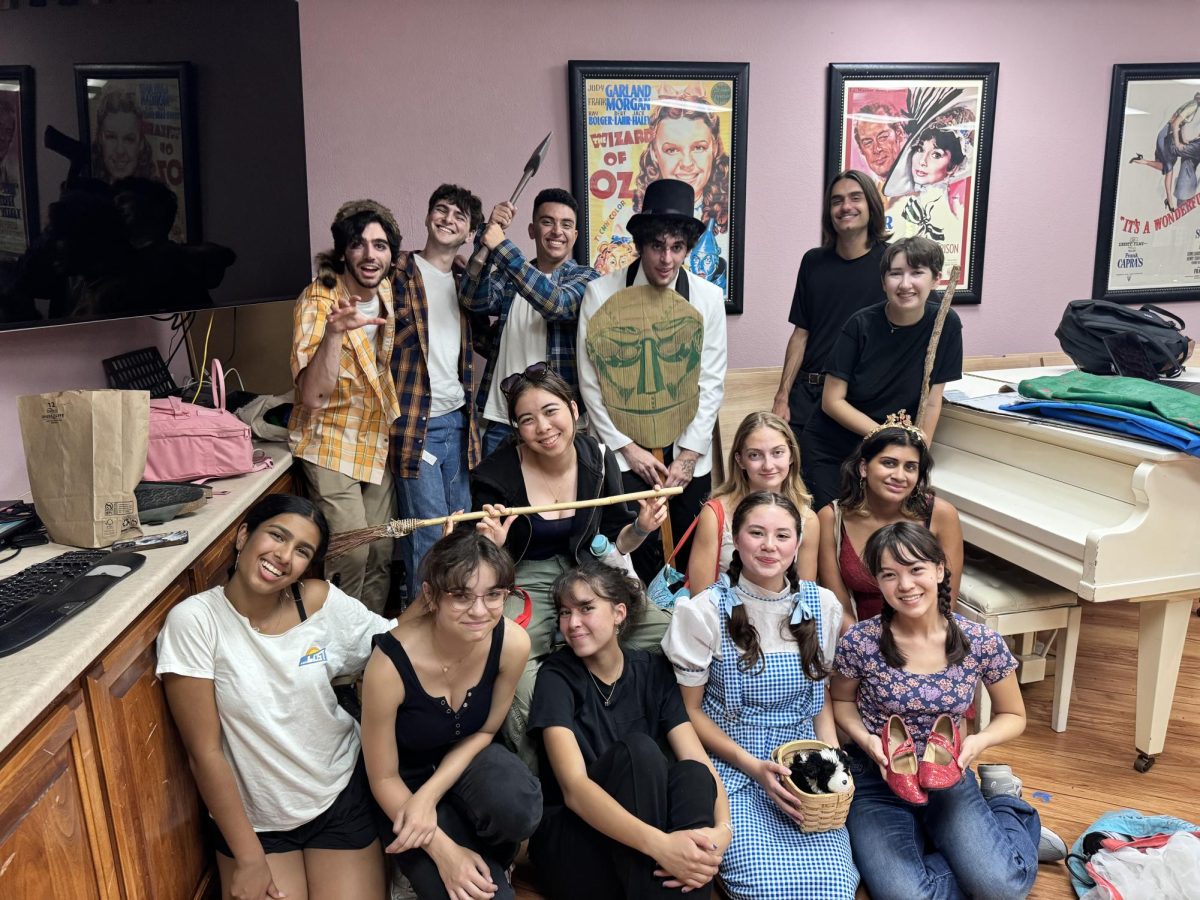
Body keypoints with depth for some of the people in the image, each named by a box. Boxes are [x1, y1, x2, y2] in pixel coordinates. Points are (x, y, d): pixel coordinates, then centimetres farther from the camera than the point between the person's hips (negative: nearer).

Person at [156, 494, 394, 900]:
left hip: (341, 796, 2)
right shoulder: (194, 620, -18)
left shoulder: (323, 603, -11)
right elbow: (205, 753, -15)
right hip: (250, 818, -1)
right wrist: (249, 859, -12)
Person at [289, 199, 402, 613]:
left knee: (381, 553, 11)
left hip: (377, 440, 6)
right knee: (352, 555, -10)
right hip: (331, 443, -6)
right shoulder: (318, 300, -19)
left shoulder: (387, 291, 0)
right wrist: (335, 331, -43)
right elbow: (311, 396, -30)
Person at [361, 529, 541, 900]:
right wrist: (444, 851, -19)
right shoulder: (390, 664, -32)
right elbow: (383, 778, -17)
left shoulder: (512, 643, -23)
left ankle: (488, 856, 4)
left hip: (463, 758, 3)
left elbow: (483, 732, -5)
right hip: (406, 779, -2)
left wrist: (430, 797, -18)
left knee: (519, 810, -31)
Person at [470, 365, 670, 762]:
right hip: (523, 584, -3)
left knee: (665, 629, -18)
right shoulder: (497, 474, -14)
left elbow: (614, 541, 8)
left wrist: (642, 528, -12)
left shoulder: (598, 459, -4)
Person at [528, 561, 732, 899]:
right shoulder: (557, 678, -10)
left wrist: (722, 829, -30)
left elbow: (700, 763, -8)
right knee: (638, 749, -29)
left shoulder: (653, 671, 2)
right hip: (570, 846, -3)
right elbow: (573, 787, -24)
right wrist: (658, 844, -39)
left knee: (692, 774, -28)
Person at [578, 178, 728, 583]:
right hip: (625, 452, -2)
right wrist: (628, 448, -6)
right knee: (632, 560, -1)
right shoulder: (601, 293, -6)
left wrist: (688, 455, -4)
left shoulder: (708, 297, 0)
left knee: (692, 559, 9)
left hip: (688, 455, 2)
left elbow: (711, 382, 1)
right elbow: (591, 381, -5)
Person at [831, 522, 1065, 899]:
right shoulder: (859, 642, -16)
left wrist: (980, 741, -17)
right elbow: (841, 701, 4)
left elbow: (1013, 716, 4)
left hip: (946, 775, 1)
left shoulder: (982, 643, -12)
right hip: (877, 778, 0)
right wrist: (865, 739, -17)